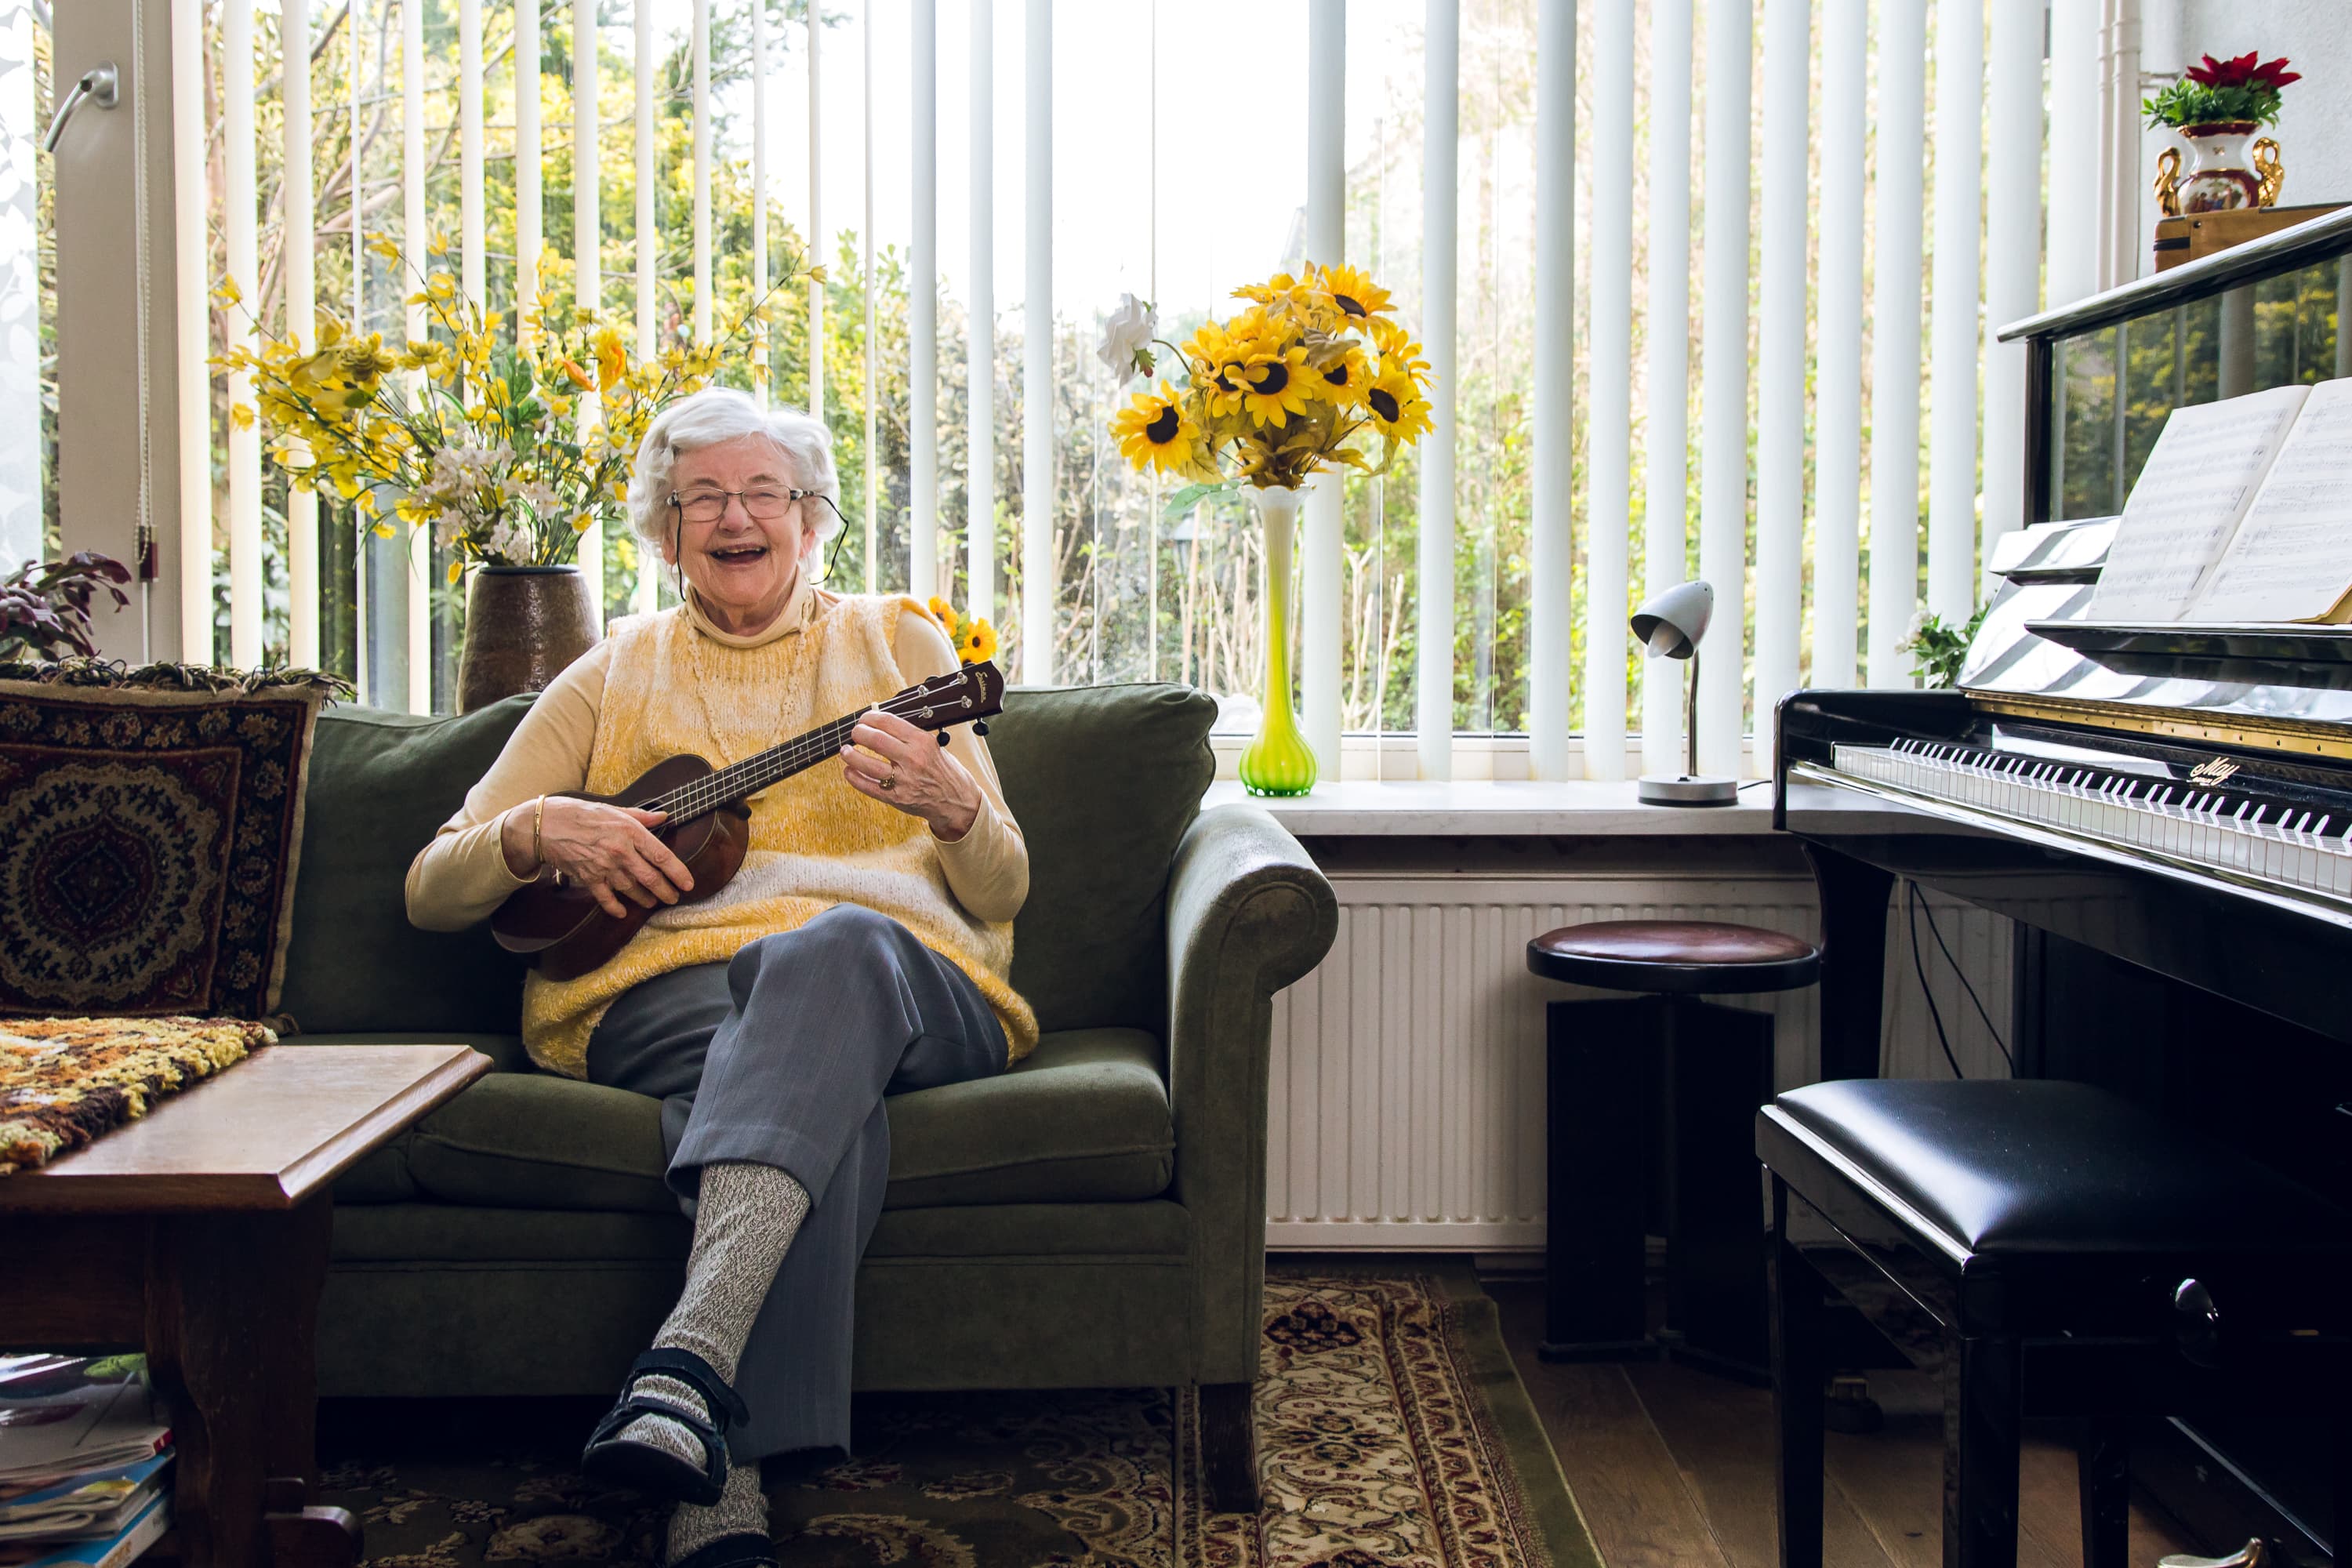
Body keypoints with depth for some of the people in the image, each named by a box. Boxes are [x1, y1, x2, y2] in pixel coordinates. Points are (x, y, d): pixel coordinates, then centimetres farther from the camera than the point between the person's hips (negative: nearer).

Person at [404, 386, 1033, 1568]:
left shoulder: (899, 643, 21)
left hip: (902, 977, 0)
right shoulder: (619, 674, 21)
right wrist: (540, 832, -5)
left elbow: (1001, 893, 14)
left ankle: (688, 1359, -53)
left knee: (831, 948, -38)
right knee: (822, 1097, -37)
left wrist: (951, 805, -9)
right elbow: (432, 891, 17)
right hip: (673, 981, 0)